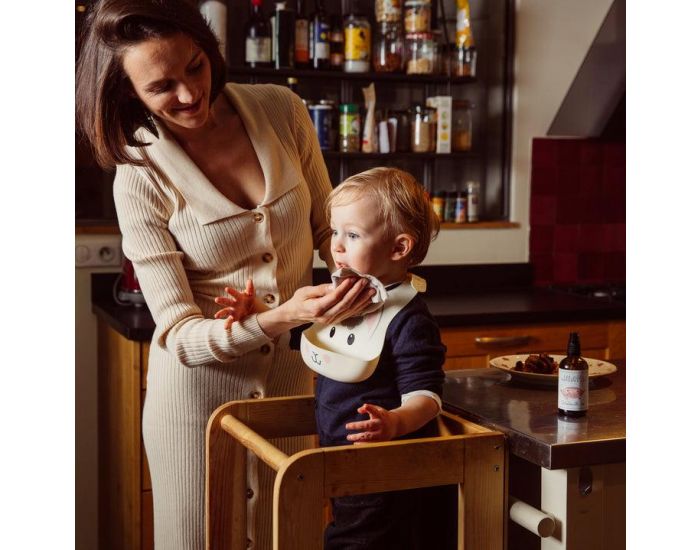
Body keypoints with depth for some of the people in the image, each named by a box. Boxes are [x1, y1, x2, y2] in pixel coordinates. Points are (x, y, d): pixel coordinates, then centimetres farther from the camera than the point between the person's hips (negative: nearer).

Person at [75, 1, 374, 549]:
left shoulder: (282, 112, -8)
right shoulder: (141, 178, -16)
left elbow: (327, 227, 7)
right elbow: (179, 334, -18)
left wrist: (362, 289, -12)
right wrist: (282, 316, -34)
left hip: (290, 376, 3)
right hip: (200, 386, -3)